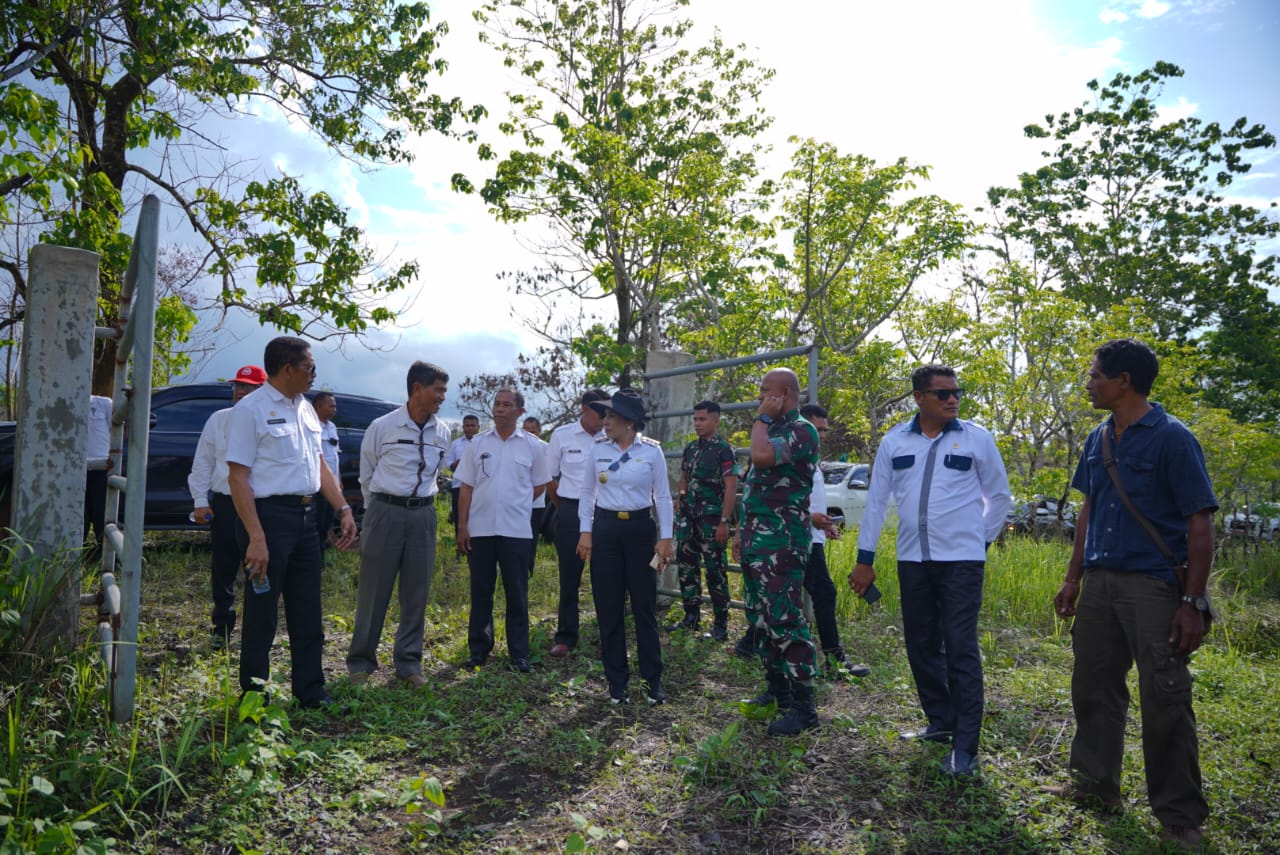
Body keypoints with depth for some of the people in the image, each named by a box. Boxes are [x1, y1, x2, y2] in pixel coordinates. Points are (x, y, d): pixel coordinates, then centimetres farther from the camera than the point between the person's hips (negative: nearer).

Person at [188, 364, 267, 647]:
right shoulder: (219, 420, 8)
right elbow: (202, 462, 10)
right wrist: (200, 501, 4)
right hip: (224, 504, 2)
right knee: (223, 570, 7)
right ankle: (222, 630, 20)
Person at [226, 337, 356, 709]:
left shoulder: (305, 408, 12)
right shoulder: (251, 409, -11)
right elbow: (238, 476, -16)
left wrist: (343, 508, 8)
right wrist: (256, 537, -22)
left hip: (305, 516, 8)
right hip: (269, 515, -7)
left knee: (308, 612, 14)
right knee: (262, 613, 4)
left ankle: (310, 692, 26)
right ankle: (253, 696, 20)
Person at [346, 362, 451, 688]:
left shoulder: (442, 432, 4)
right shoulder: (381, 427, -7)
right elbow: (366, 475, 5)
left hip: (423, 514, 3)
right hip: (385, 511, -3)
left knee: (417, 592, 8)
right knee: (373, 589, 4)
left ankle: (408, 662, 22)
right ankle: (361, 661, 19)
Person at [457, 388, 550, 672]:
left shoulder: (531, 446, 2)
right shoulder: (478, 443, 4)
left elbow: (539, 484, 13)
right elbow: (467, 488, 5)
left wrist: (517, 504, 4)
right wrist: (462, 526, -1)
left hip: (516, 530, -1)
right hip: (480, 529, 1)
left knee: (517, 593, 5)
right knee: (480, 592, 10)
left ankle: (519, 652, 15)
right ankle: (479, 648, 22)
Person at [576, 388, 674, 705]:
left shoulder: (652, 451, -4)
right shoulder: (598, 449, 2)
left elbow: (663, 496, 0)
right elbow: (587, 493, 7)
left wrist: (666, 537, -3)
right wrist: (585, 532, -1)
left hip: (640, 528, -2)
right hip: (605, 529, 2)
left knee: (645, 607, 3)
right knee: (609, 610, 6)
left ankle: (653, 680, 16)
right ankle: (617, 682, 19)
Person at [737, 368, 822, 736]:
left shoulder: (801, 430, -13)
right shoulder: (772, 430, 17)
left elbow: (761, 456, -31)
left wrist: (762, 418, -14)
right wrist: (745, 529, 21)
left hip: (781, 543, -10)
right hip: (756, 540, 10)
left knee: (786, 622, -9)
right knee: (761, 619, 16)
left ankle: (803, 706, -2)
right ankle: (777, 688, 28)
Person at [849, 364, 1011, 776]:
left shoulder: (976, 438, -2)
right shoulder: (894, 441, 3)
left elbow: (999, 497, 9)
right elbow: (876, 501, 6)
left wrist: (981, 541, 7)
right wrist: (865, 559, 6)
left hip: (961, 561, -3)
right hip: (912, 560, 3)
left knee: (960, 651, -4)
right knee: (921, 646, 12)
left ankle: (964, 747, 2)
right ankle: (942, 722, 29)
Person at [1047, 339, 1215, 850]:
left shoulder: (1172, 439, -10)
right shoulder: (1098, 441, 9)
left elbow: (1200, 525, -11)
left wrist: (1194, 602, -15)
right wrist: (1074, 578, 14)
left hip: (1154, 587, -6)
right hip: (1100, 583, 7)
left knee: (1165, 702, 1)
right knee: (1093, 687, 14)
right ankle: (1097, 782, 31)